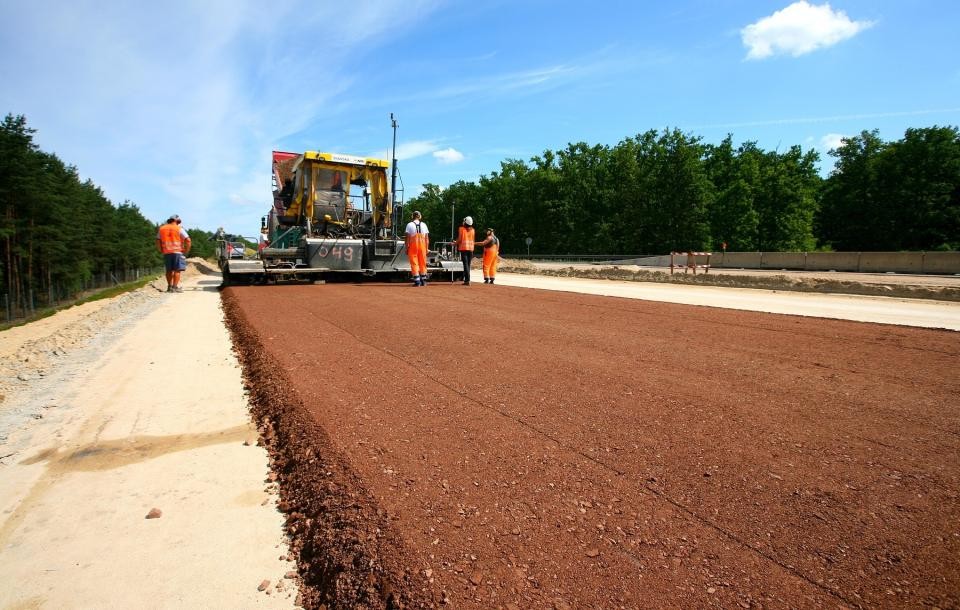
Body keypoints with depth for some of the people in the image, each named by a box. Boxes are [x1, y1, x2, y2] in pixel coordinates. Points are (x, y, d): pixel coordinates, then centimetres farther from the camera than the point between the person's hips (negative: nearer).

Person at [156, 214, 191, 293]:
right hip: (177, 252, -4)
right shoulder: (179, 229, -1)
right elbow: (188, 240, -9)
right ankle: (175, 287, -9)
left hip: (166, 252, 4)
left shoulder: (161, 229, 13)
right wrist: (186, 251, -3)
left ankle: (169, 286, 16)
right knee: (177, 270, -4)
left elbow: (158, 241, 13)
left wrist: (161, 251, 16)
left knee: (169, 270, 12)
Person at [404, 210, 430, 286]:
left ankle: (417, 281, -6)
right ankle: (423, 280, 16)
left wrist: (407, 248, -2)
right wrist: (427, 248, 10)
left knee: (414, 263, 0)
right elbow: (427, 238, 5)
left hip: (413, 245, -3)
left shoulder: (409, 225, -2)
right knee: (422, 263, 12)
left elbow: (407, 238, -5)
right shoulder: (424, 224, 6)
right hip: (422, 245, 3)